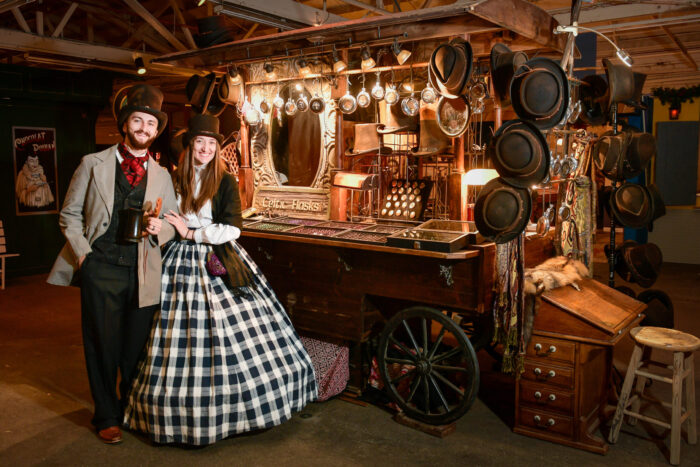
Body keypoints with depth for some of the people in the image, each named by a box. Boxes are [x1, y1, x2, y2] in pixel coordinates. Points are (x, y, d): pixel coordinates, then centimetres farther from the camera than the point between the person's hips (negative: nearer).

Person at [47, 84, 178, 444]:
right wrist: (83, 253, -5)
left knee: (137, 346, 10)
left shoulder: (161, 175, 11)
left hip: (143, 272, 2)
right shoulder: (93, 164, 5)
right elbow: (70, 214, 7)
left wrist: (160, 229, -7)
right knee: (103, 344, 6)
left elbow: (174, 225, 16)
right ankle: (107, 417, 24)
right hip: (101, 269, -2)